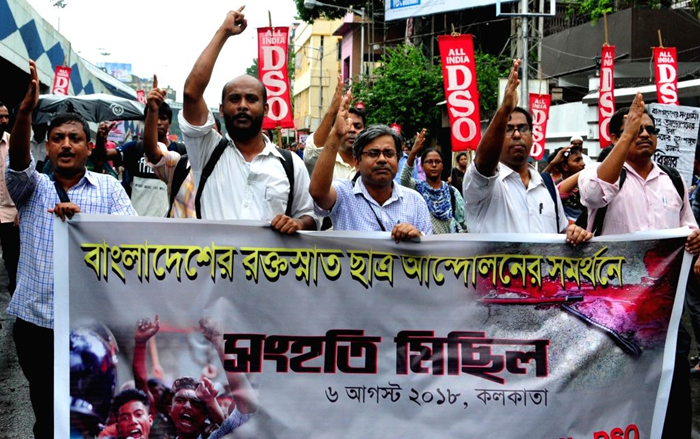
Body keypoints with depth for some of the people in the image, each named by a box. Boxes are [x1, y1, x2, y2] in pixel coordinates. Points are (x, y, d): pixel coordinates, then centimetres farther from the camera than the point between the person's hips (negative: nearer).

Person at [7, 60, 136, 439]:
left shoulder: (108, 187, 3)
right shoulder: (31, 188, 6)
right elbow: (18, 160, -16)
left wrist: (85, 219, -25)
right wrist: (26, 109, -33)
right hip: (35, 323, 1)